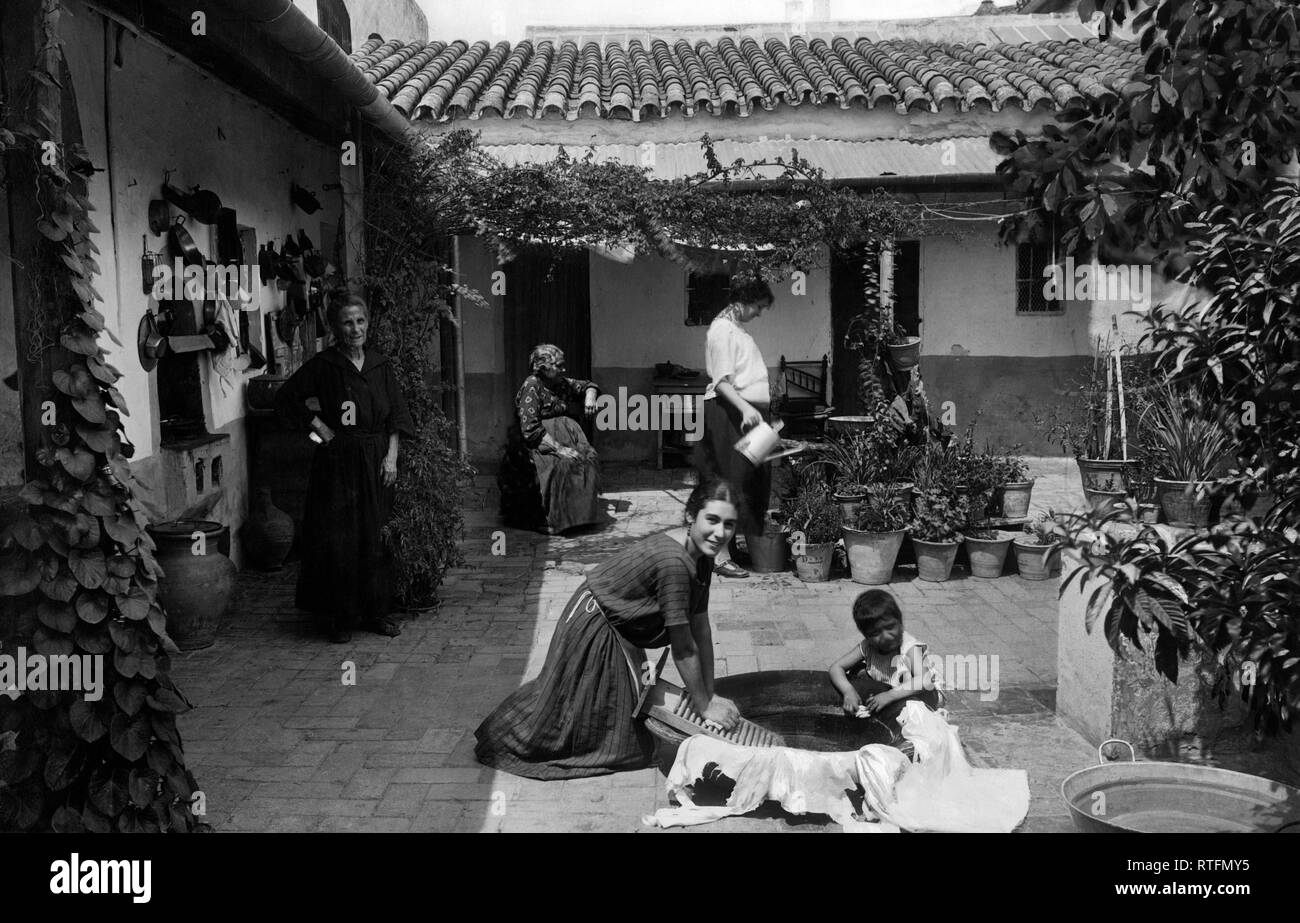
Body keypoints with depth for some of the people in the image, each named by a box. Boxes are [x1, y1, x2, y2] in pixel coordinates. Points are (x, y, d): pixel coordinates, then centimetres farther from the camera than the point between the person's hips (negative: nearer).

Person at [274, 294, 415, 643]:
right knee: (338, 541, -2)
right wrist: (319, 427, -5)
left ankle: (376, 613, 16)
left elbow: (397, 415, 10)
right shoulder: (323, 365, -3)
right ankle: (342, 619, 8)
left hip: (375, 461, 3)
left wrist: (391, 455, 0)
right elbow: (286, 398, 1)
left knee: (375, 540, 5)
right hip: (337, 462, -3)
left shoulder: (381, 366, 9)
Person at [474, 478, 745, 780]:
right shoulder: (673, 561, -36)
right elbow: (683, 648, -27)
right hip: (592, 627, -9)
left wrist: (710, 693, 2)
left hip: (619, 628, 9)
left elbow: (701, 628, 0)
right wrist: (705, 706, -16)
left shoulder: (700, 557, -8)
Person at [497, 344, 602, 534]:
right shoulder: (531, 387, -14)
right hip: (535, 444, -7)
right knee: (559, 465, -33)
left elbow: (588, 385, 28)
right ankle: (550, 521, -27)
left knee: (587, 458, -18)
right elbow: (531, 430, -22)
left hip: (562, 437, 7)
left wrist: (590, 397, 3)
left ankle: (581, 514, -15)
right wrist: (558, 448, -28)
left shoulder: (561, 383, 9)